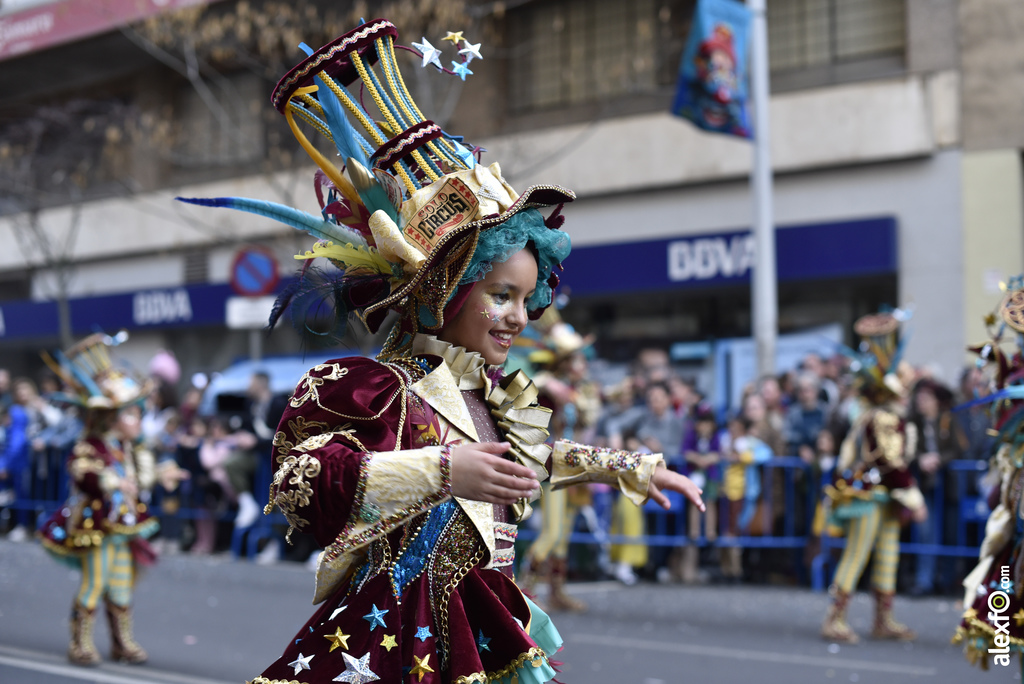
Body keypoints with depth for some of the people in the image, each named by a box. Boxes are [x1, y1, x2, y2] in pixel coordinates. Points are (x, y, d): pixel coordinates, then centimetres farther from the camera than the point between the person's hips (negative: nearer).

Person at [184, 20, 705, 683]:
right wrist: (442, 470, -30)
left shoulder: (496, 395, 14)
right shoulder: (379, 388, -14)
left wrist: (634, 468, 39)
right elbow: (301, 478, -26)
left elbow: (538, 459, 34)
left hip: (486, 629, 8)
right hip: (396, 630, -8)